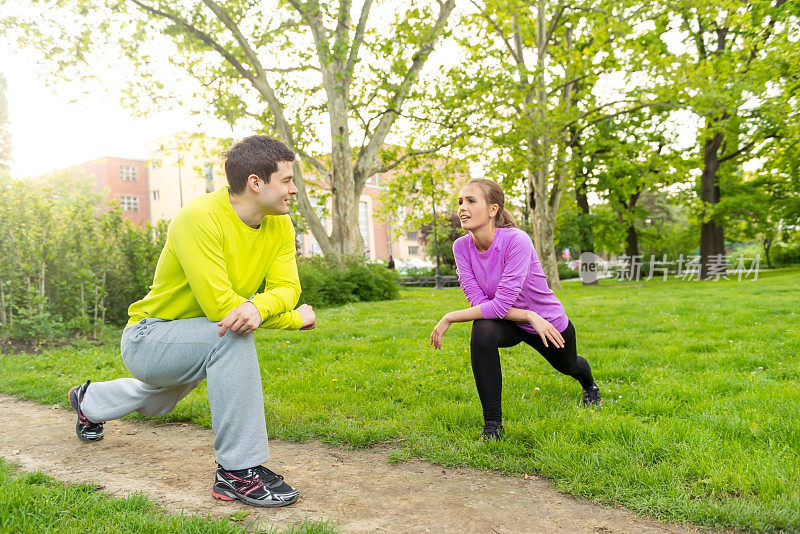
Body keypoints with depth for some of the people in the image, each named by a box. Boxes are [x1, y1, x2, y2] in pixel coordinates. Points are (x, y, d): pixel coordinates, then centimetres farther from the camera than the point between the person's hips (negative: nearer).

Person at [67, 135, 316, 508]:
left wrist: (259, 307, -40)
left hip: (186, 344, 8)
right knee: (233, 336, -36)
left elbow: (287, 286, -17)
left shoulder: (279, 224, -9)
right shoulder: (200, 218, -30)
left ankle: (89, 401, 66)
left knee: (156, 404, 34)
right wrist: (295, 319, -29)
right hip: (147, 340, -8)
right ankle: (238, 471, -25)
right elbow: (219, 305, -36)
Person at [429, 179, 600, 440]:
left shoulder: (516, 241, -34)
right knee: (482, 330, -33)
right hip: (508, 323, 2)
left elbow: (500, 304, -38)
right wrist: (529, 316, -31)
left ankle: (589, 384, 68)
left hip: (550, 322, -2)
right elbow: (478, 301, -23)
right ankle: (492, 424, -17)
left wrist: (449, 318, -34)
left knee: (568, 366, 26)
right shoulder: (461, 246, -19)